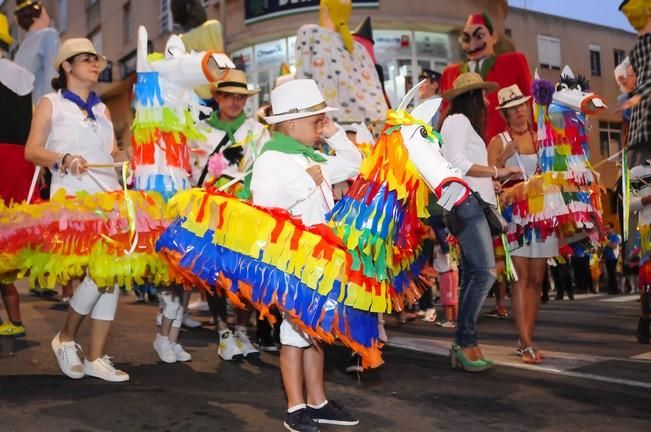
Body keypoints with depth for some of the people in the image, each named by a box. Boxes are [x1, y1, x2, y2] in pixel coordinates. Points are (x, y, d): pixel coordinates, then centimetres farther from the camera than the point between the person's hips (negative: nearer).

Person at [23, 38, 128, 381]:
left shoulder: (102, 109, 22)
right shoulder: (51, 103, 8)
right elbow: (31, 151, -1)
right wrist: (62, 159, -19)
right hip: (73, 198, -5)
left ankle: (96, 358, 8)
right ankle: (65, 339, 7)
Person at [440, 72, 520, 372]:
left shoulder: (463, 123, 26)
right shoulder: (458, 120, -3)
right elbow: (456, 163, -15)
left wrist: (497, 179, 22)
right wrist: (496, 172, -11)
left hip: (472, 203, 10)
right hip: (466, 201, -10)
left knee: (472, 274, 5)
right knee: (485, 271, -16)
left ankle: (463, 344, 7)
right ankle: (466, 341, -10)